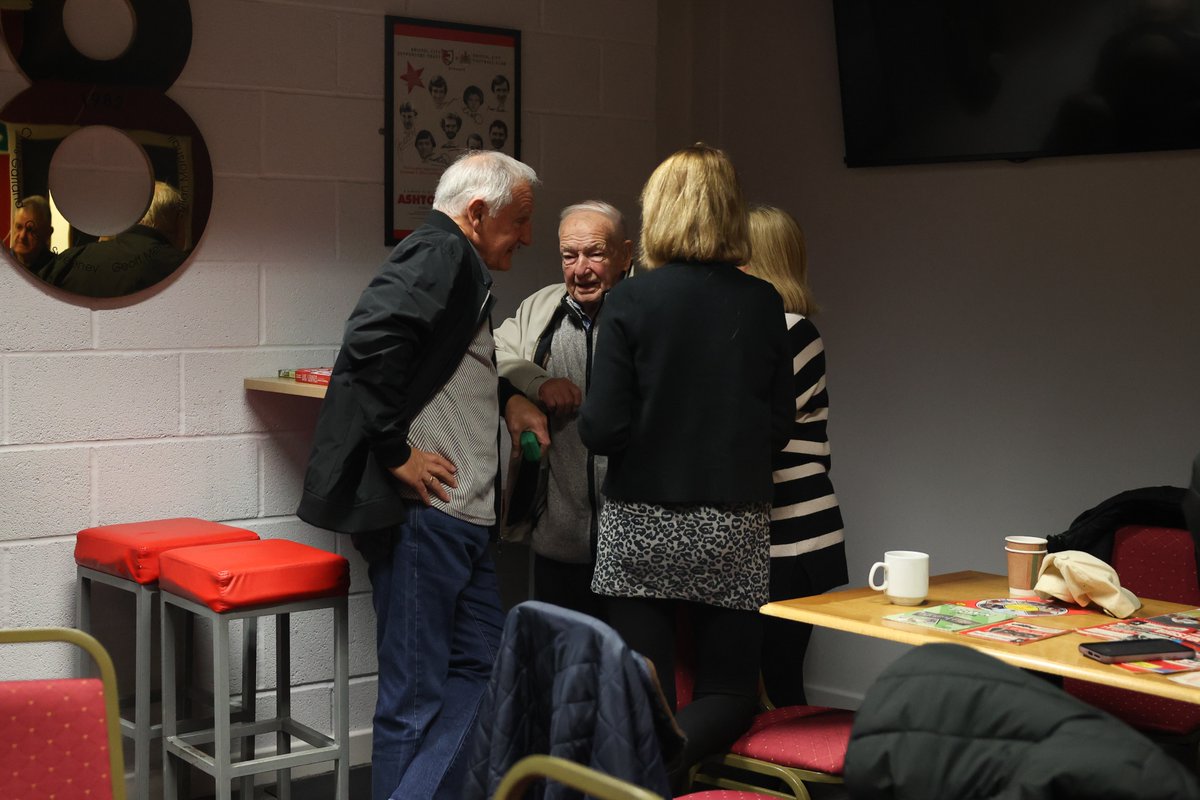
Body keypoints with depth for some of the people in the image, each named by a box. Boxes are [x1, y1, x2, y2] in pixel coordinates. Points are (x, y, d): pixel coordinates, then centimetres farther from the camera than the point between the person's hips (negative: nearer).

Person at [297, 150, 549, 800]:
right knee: (417, 694, -3)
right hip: (421, 509, -11)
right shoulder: (441, 252, -11)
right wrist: (395, 452, -21)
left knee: (480, 666, 12)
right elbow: (373, 341, -27)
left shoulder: (456, 263, 21)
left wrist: (506, 398, 17)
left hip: (459, 514, 11)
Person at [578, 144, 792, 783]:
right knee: (729, 690, 10)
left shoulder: (631, 300, -9)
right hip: (734, 531, 1)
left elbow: (602, 429, -12)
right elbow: (780, 426, 4)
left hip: (641, 525, -1)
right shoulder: (763, 305, -2)